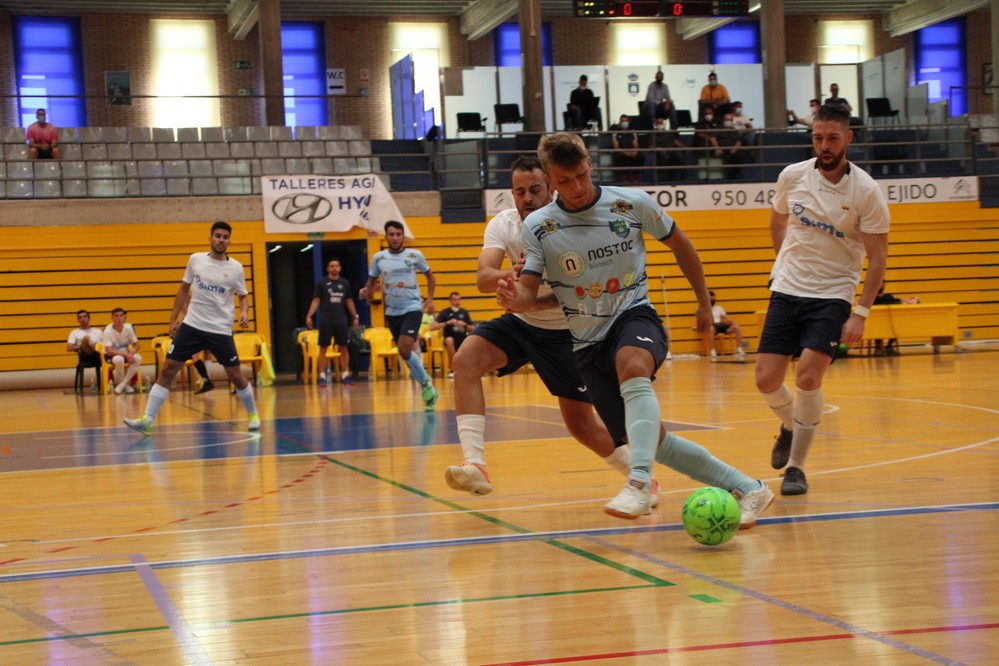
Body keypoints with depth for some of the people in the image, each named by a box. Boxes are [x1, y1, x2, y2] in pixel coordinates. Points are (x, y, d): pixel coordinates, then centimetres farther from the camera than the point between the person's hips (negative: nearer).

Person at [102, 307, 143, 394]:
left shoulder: (129, 328, -7)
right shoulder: (108, 331, -19)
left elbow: (136, 345, 0)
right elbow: (109, 351, -25)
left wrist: (131, 353, -23)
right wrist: (125, 354, -34)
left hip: (125, 354, 4)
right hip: (111, 356, -4)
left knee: (138, 358, -26)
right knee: (119, 359, -38)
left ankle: (122, 384, -17)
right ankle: (117, 383, -12)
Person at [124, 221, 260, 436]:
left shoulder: (235, 268, -3)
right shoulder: (196, 259, 2)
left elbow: (243, 296, 8)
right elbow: (184, 290, 12)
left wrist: (244, 312, -13)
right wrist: (174, 318, 11)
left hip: (221, 330, -2)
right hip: (192, 325, 2)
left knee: (235, 376, 0)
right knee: (167, 370, -5)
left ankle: (253, 415, 25)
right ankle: (147, 420, -3)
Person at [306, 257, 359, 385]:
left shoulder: (345, 283, 8)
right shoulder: (321, 283, -1)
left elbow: (349, 301, 15)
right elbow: (316, 300, -1)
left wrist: (355, 316, 11)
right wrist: (309, 316, -10)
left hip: (341, 320, 3)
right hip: (326, 321, -3)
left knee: (344, 347, 3)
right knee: (323, 348, 0)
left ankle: (345, 375, 10)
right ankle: (323, 375, 5)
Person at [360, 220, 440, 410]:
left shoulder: (415, 255, -3)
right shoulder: (378, 257, 3)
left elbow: (430, 276, 11)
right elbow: (372, 282, 13)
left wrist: (429, 299, -1)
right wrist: (366, 291, -9)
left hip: (412, 307, -4)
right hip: (392, 311, 4)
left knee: (404, 348, -20)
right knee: (404, 351, 6)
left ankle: (425, 382, -3)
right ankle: (426, 385, 20)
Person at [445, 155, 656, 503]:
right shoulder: (502, 224, -10)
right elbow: (483, 278, -24)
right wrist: (515, 272, -46)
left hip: (565, 331, -3)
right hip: (521, 323, 3)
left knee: (582, 425, -1)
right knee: (465, 359, -24)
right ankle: (475, 464, -29)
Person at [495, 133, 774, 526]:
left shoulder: (632, 203, -6)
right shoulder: (537, 227, -5)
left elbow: (679, 244, 10)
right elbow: (528, 293, -6)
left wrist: (704, 303, 16)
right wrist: (513, 299, -31)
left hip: (634, 316, -2)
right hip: (587, 343, 2)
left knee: (632, 366, -39)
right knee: (647, 439, -4)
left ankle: (639, 484, -49)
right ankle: (746, 489, 7)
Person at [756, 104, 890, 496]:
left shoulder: (866, 191, -12)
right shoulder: (792, 176, -3)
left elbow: (878, 256, -8)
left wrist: (861, 314, -14)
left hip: (832, 296, -3)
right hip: (787, 291, 3)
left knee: (808, 377, -19)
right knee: (766, 379, -4)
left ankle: (796, 466, -2)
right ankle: (790, 425, 30)